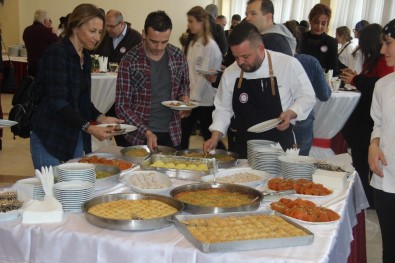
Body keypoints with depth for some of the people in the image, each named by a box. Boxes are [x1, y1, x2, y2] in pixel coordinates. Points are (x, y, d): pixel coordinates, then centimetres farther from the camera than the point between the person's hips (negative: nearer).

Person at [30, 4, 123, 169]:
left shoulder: (85, 58, 10)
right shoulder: (56, 54, -14)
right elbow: (57, 101, -21)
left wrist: (100, 118, -2)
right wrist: (90, 128, -28)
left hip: (76, 138, 7)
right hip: (50, 139, -7)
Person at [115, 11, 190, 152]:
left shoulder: (178, 56, -2)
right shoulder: (129, 61, -12)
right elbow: (122, 106, -11)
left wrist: (184, 98, -6)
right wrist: (146, 132, -21)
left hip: (171, 134, 3)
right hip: (139, 136, -3)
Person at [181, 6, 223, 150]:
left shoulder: (210, 46, -14)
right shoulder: (192, 43, 11)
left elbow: (205, 75, -17)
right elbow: (190, 72, 12)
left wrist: (194, 98, -17)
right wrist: (188, 95, 6)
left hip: (205, 100, -7)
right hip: (192, 97, 8)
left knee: (209, 136, 1)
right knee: (183, 133, 10)